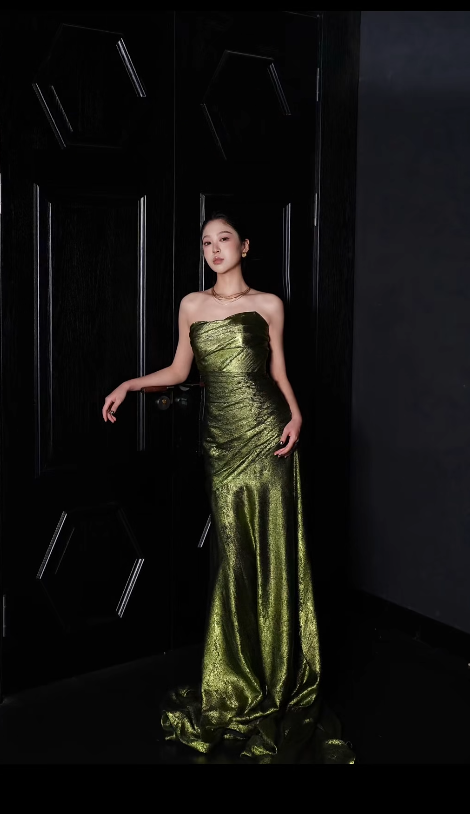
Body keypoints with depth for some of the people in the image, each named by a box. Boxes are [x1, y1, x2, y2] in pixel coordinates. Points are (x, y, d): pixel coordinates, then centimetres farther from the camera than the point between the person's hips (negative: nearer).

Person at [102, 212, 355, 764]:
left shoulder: (267, 304, 7)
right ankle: (240, 683, 16)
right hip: (221, 438, 2)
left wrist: (295, 413, -7)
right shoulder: (191, 305, 13)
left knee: (273, 551, -1)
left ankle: (279, 682, 11)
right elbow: (180, 370, 17)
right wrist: (129, 384, 6)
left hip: (265, 432, -2)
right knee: (234, 555, 4)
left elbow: (278, 370, 9)